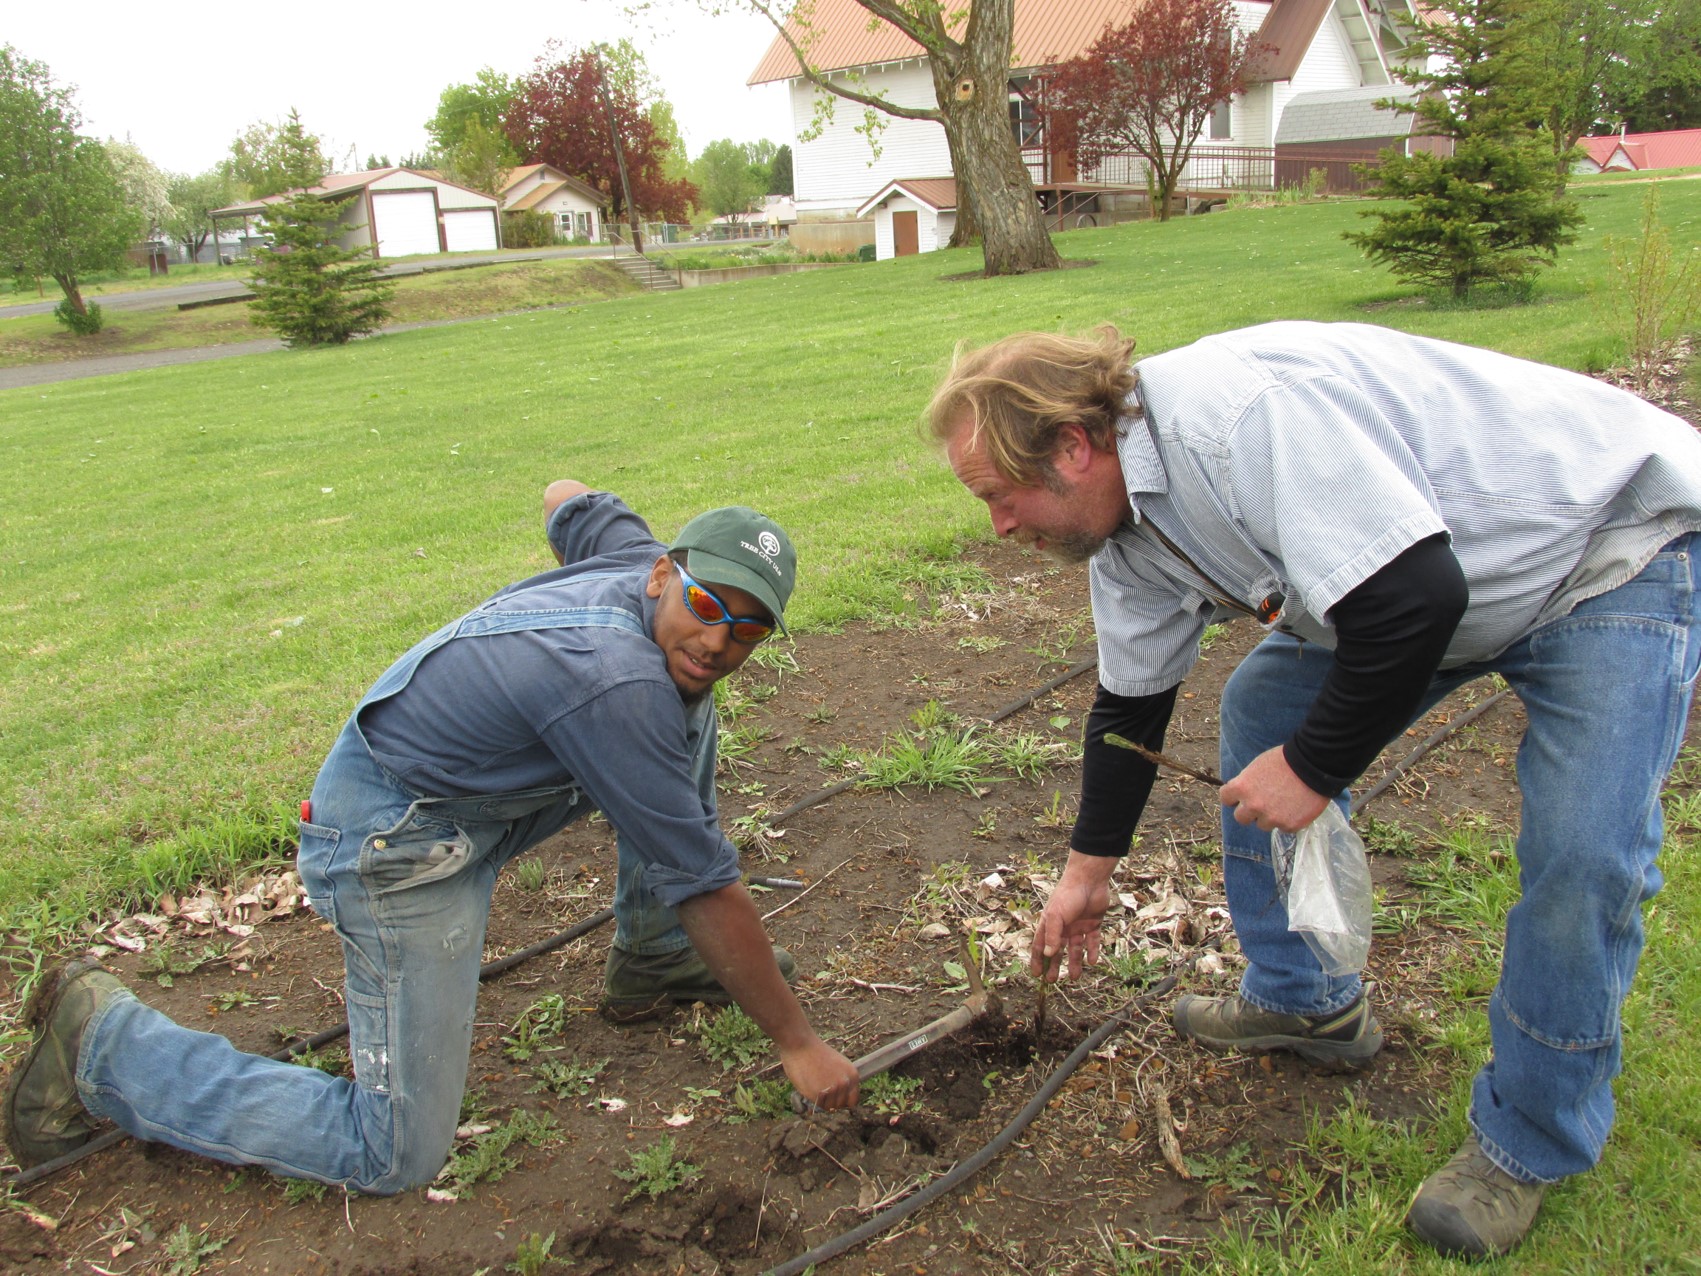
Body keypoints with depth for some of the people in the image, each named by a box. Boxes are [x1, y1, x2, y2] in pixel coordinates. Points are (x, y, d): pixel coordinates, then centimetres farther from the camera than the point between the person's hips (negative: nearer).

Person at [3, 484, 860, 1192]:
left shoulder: (636, 554, -6)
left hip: (486, 795, 10)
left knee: (693, 717, 7)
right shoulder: (618, 687, -32)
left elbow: (567, 497, 19)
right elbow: (707, 891, -26)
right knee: (396, 1156, -5)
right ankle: (100, 1033, 6)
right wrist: (796, 1043, -16)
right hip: (401, 840, -9)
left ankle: (655, 961, 19)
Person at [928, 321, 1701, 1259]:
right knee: (1264, 710, 7)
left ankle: (1529, 1141, 7)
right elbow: (1131, 701, 7)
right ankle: (1305, 1003, 22)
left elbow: (1416, 598, -38)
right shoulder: (1125, 529, -5)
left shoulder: (1241, 413, -36)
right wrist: (1089, 868, 15)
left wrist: (1313, 766, -24)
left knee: (1581, 855, -17)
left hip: (1615, 549, -8)